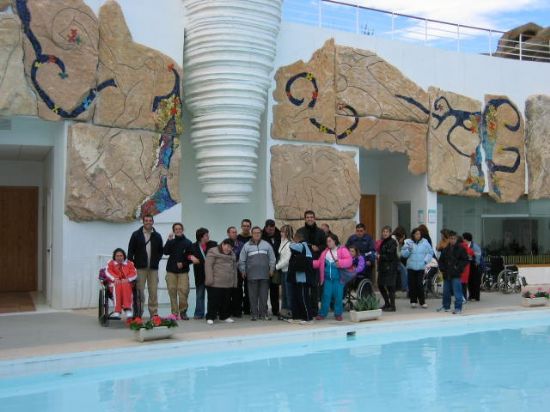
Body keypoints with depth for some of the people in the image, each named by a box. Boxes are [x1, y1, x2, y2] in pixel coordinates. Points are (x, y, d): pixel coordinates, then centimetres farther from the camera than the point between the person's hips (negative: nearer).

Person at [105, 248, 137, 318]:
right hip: (115, 283, 0)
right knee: (117, 286, -36)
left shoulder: (129, 263, 17)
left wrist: (127, 279, -18)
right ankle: (117, 311, -44)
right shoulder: (110, 263, 16)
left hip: (126, 284, 0)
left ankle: (128, 309, -43)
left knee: (125, 286, -36)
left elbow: (134, 273, 2)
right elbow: (108, 272, -3)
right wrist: (115, 279, -22)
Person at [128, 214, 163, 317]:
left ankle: (154, 313, 9)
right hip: (140, 267, -2)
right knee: (139, 291, 0)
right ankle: (138, 313, 7)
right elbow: (130, 251, 1)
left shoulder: (157, 236, 9)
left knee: (153, 291, 3)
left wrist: (156, 260, 1)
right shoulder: (136, 235, 2)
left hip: (153, 268, 2)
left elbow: (161, 251, 15)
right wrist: (132, 264, -5)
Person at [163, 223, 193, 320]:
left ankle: (183, 312, 3)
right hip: (171, 270, 1)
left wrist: (183, 263, -9)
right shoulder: (171, 242, 10)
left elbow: (190, 257, 5)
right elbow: (165, 252, -6)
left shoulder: (188, 242, 6)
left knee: (183, 291, -10)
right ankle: (174, 312, 6)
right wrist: (169, 240, -12)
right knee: (172, 291, -1)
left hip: (183, 271, -1)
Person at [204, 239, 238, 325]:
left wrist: (234, 281, 16)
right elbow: (208, 265, -10)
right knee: (214, 301, -4)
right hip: (215, 283, -6)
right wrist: (209, 279, -16)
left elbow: (234, 268, 21)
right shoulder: (213, 252, -4)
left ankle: (225, 316, 23)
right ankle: (210, 317, 4)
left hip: (228, 284, 6)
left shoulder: (232, 254, 18)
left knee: (227, 301, 10)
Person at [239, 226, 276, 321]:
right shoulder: (246, 246, 5)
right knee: (253, 296, 2)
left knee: (264, 295, 4)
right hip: (252, 275, -1)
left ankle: (263, 313, 11)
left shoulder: (267, 245, 9)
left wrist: (271, 269, 3)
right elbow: (242, 260, 6)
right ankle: (254, 314, 9)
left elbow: (272, 258, 10)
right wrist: (243, 271, 2)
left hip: (265, 275, 1)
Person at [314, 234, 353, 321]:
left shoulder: (343, 250, -2)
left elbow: (349, 261, -13)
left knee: (338, 296, 1)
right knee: (326, 296, 3)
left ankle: (338, 314, 15)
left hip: (338, 278, -3)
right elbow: (319, 262, 16)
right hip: (328, 279, 3)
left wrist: (340, 262, -26)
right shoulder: (325, 252, 14)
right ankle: (322, 314, 10)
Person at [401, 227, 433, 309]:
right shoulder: (408, 242, 2)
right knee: (412, 284, 4)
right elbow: (403, 254, 1)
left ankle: (422, 301, 2)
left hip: (421, 267, -1)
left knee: (419, 284, -6)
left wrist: (426, 260, -5)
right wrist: (408, 250, -17)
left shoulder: (425, 242, 2)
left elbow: (430, 252, 7)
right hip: (411, 267, 1)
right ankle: (413, 301, 15)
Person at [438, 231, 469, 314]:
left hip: (456, 274, -5)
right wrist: (442, 268, 4)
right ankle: (446, 306, 27)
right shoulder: (445, 249, 9)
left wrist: (458, 268, -12)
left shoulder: (461, 249, -3)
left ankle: (458, 308, -1)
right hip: (446, 274, 5)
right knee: (446, 291, 14)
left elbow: (465, 260, -4)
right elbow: (441, 260, 17)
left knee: (457, 292, -7)